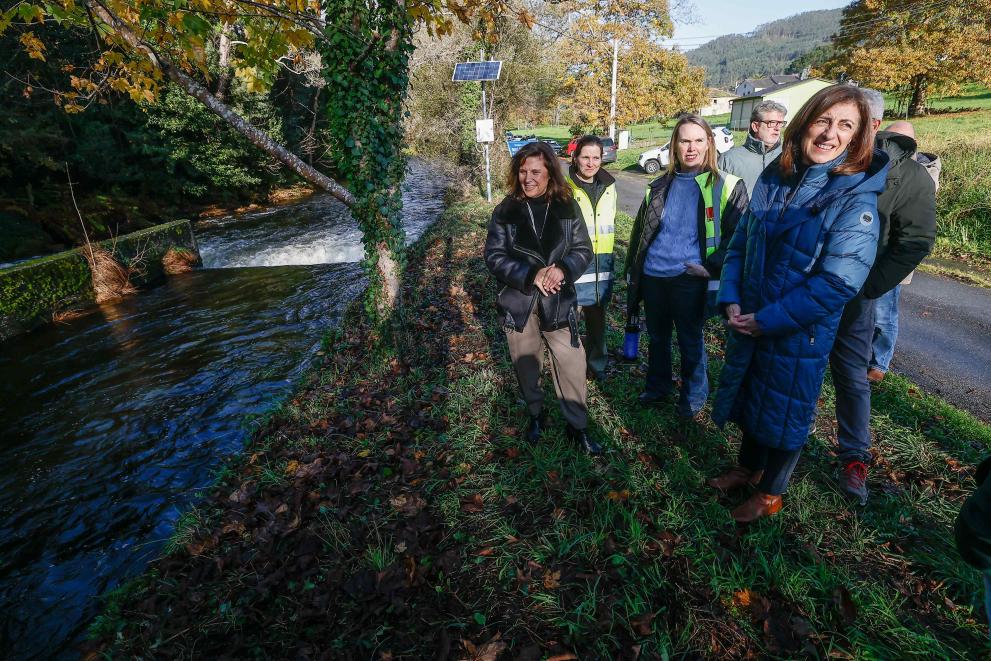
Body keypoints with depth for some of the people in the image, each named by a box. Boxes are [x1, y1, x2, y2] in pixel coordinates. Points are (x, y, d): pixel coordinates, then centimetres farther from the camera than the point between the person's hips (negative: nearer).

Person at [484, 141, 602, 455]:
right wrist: (531, 274, -22)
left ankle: (579, 427, 21)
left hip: (558, 302, 0)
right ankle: (536, 414, 40)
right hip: (518, 302, 1)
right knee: (526, 364, 16)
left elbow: (583, 249, 0)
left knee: (572, 366, 1)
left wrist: (563, 269, -22)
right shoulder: (506, 210, -5)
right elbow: (494, 255, -8)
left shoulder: (567, 207, -3)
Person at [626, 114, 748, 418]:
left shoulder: (727, 187, -4)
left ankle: (694, 396, 32)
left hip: (689, 279, -4)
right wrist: (633, 274, 10)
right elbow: (640, 232, 12)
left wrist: (711, 268, -15)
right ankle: (657, 388, 39)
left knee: (690, 341, 10)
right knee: (657, 337, 19)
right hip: (652, 276, 4)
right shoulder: (660, 186, 8)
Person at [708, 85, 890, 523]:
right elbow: (739, 243, 3)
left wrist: (767, 320, -21)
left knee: (786, 412, 13)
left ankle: (770, 493, 37)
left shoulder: (857, 199, -16)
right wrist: (731, 301, -10)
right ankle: (748, 469, 48)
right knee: (749, 399, 22)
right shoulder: (773, 179, 0)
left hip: (800, 334, -5)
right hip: (748, 324, 5)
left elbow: (837, 284, -23)